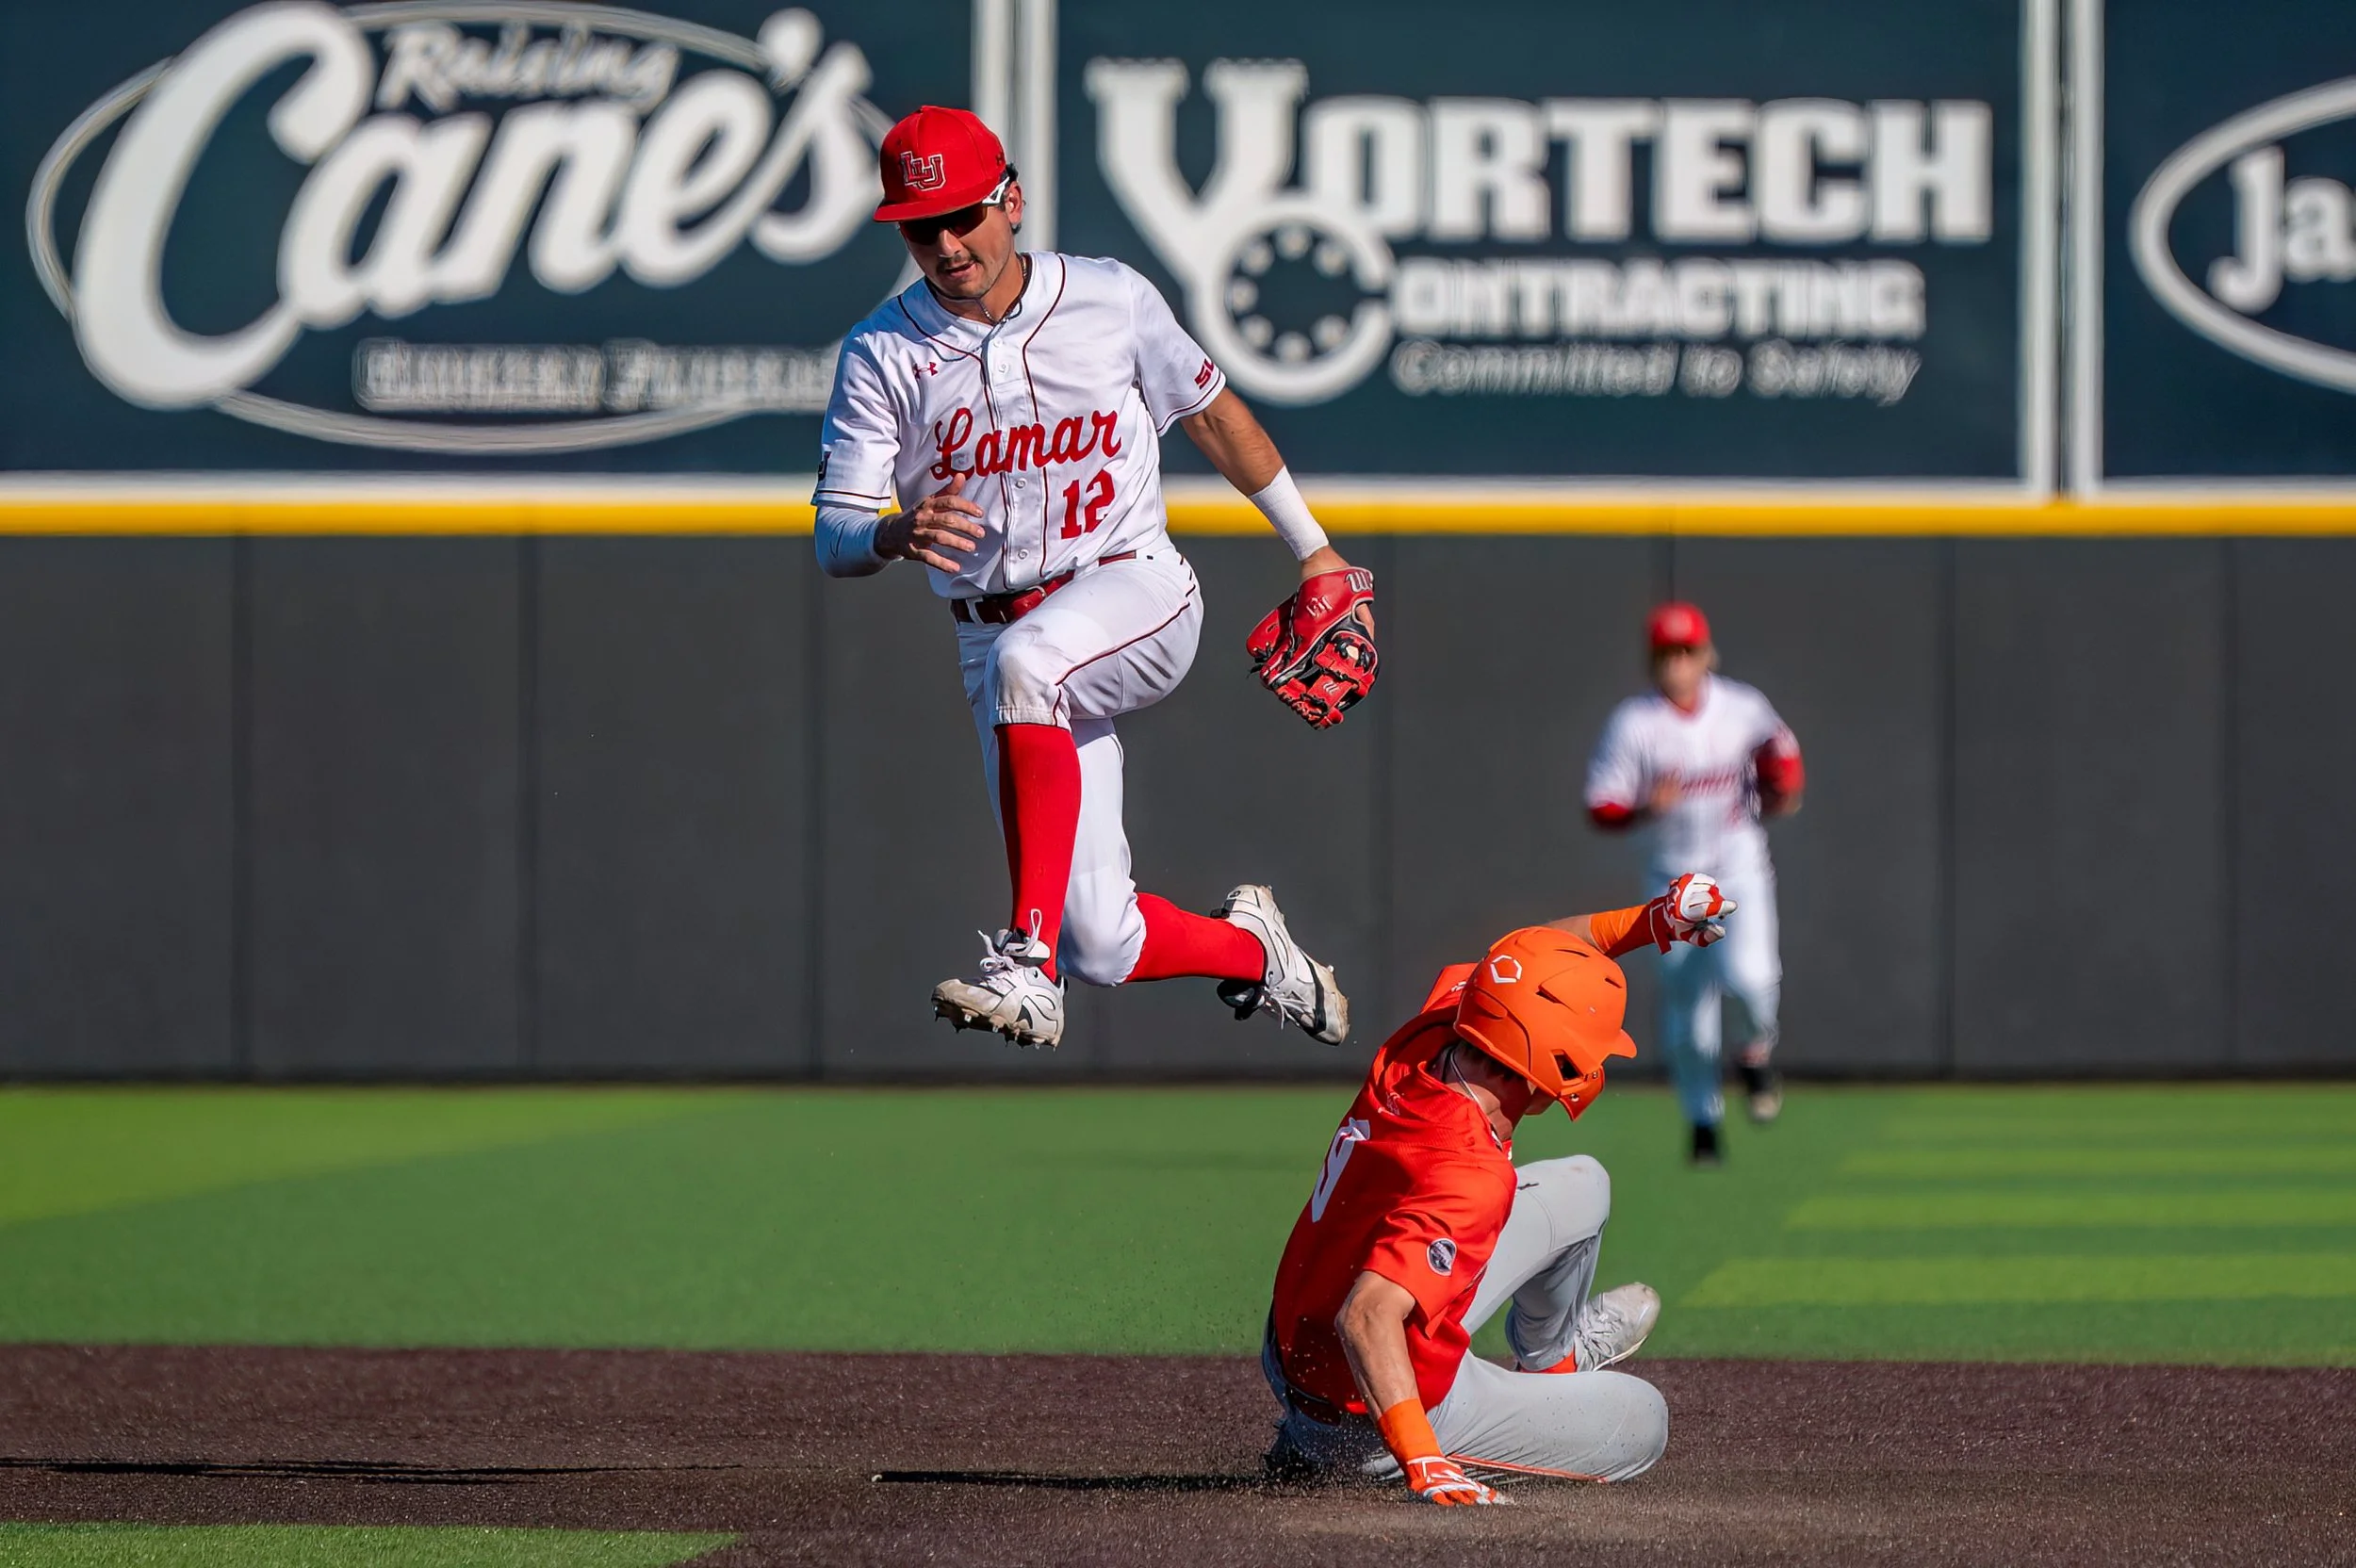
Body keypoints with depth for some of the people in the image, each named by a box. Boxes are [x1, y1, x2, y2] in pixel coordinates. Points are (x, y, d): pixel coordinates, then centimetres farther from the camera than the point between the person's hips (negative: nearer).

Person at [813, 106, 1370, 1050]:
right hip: (996, 636, 2)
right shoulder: (881, 355, -2)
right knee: (1100, 946, -7)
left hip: (1138, 593, -2)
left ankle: (1027, 959, -41)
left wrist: (1311, 548, 20)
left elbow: (1211, 411, 15)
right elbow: (833, 539, -9)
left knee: (1024, 662, -39)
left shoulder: (1113, 300, -1)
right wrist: (898, 532, -33)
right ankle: (1249, 948, 28)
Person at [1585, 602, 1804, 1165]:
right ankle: (1703, 1119, 25)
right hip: (1673, 874, 0)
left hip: (1739, 865, 0)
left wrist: (1778, 798, -10)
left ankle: (1758, 1050, 11)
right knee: (1685, 1006, 4)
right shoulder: (1632, 723, -10)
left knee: (1746, 971, -24)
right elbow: (1602, 809, -10)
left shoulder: (1745, 709, -5)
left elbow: (1779, 754, 12)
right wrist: (1648, 808, -30)